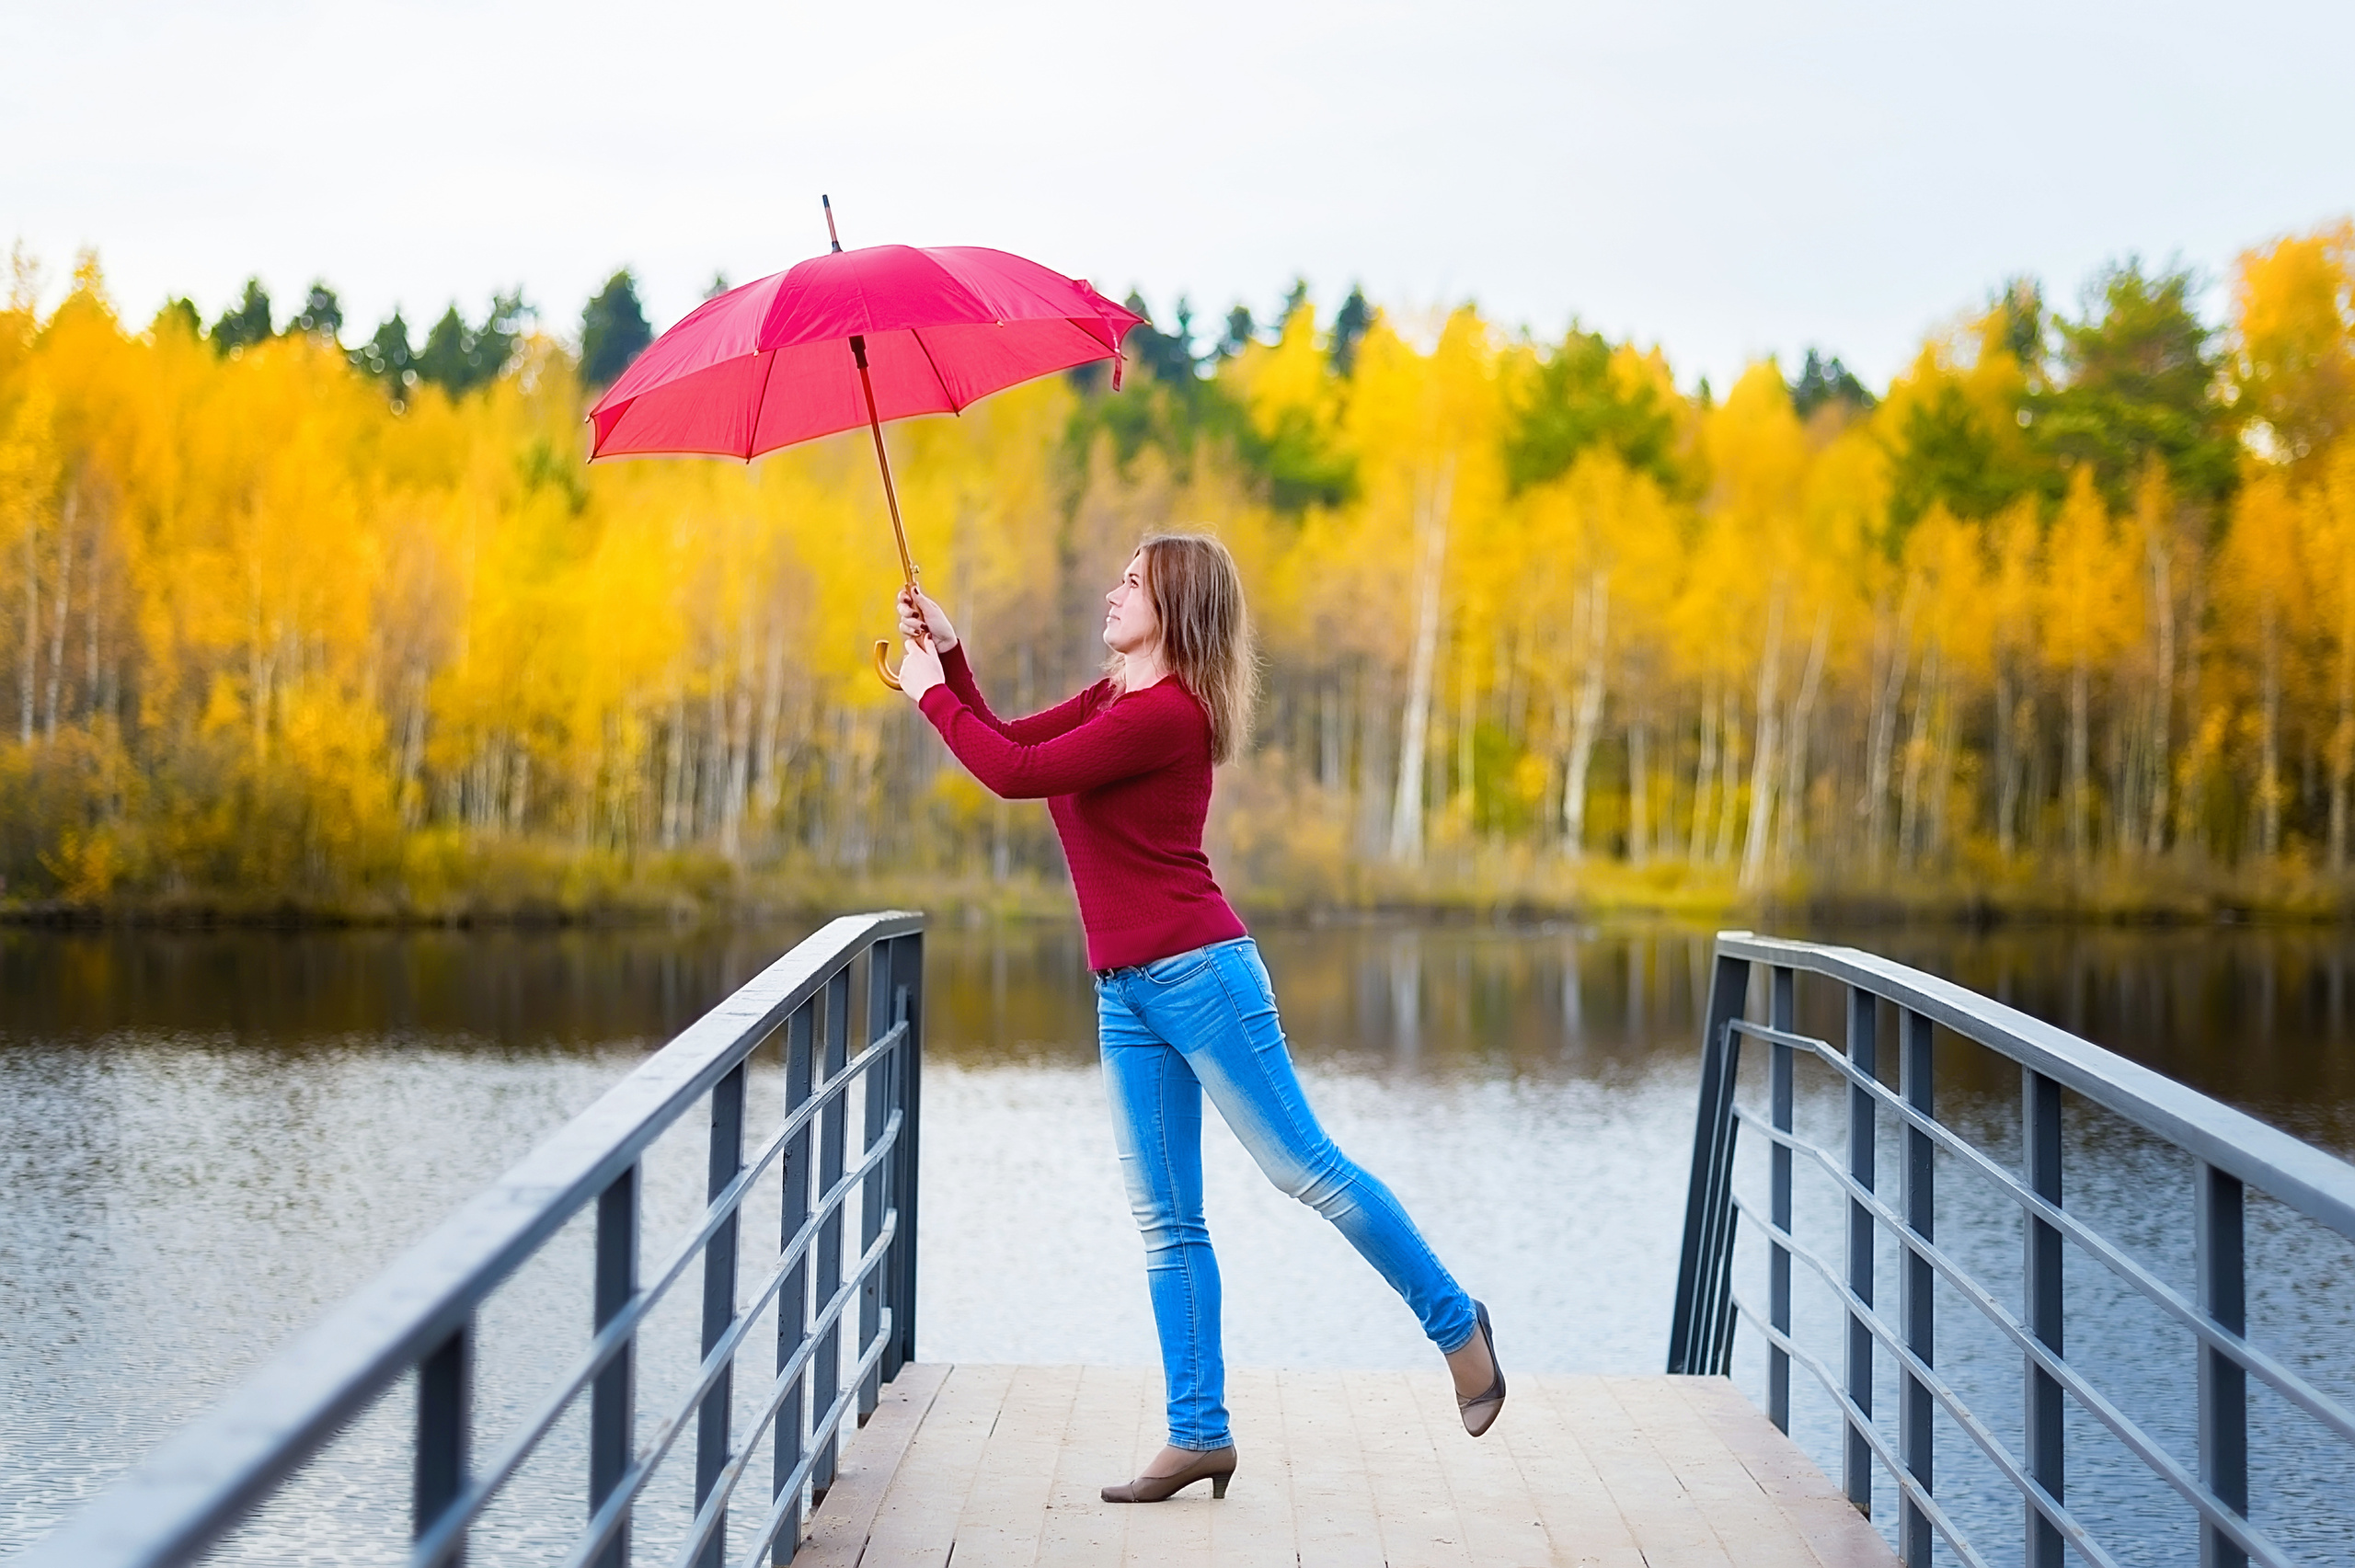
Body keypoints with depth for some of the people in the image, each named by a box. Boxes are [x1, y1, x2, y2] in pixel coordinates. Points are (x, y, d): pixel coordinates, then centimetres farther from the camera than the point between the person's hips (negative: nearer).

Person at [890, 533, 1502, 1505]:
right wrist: (949, 654, 10)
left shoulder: (1166, 713, -16)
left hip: (1196, 973, -9)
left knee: (1304, 1167, -3)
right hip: (1126, 993, 9)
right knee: (1164, 1222, 6)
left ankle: (1455, 1323, 13)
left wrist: (931, 694, -5)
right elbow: (1008, 743, 22)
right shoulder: (1113, 697, 14)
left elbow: (1015, 775, -17)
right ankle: (1199, 1434, 9)